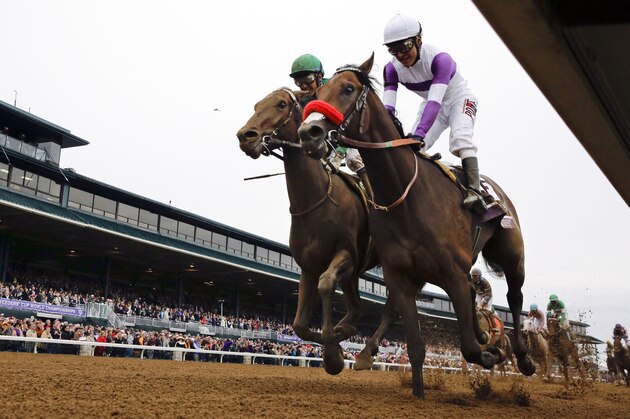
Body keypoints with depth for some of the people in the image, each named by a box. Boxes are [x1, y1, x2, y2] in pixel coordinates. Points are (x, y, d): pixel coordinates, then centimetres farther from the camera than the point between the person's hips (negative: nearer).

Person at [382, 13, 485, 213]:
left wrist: (419, 133, -59)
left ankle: (474, 191, -33)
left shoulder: (439, 58, -35)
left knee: (460, 138, -30)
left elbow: (435, 101, -46)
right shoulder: (393, 68, -19)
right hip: (431, 103, 5)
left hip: (459, 98, -5)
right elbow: (387, 107, -27)